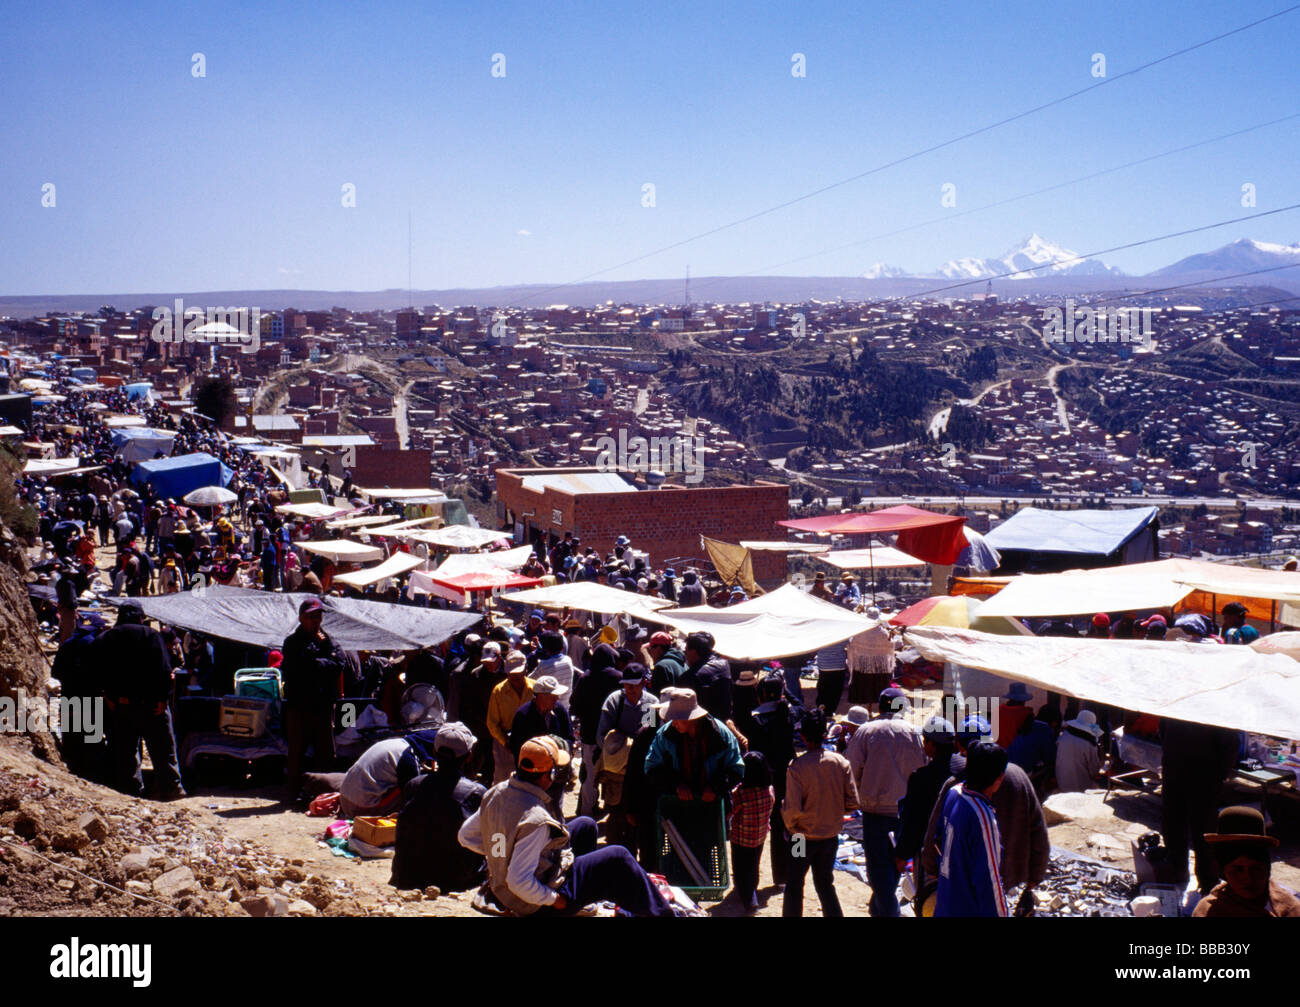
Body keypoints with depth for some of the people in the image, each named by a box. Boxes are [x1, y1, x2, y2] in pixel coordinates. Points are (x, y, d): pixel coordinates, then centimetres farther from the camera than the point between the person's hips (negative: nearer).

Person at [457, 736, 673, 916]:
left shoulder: (496, 793, -8)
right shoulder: (536, 819, -34)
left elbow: (465, 836, 4)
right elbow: (518, 882, -35)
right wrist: (553, 899, -20)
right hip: (536, 906, -9)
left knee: (585, 826, 21)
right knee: (618, 857, -1)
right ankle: (659, 911, 15)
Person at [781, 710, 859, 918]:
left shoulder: (797, 766, -19)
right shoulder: (840, 762, -7)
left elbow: (793, 809, -21)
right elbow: (853, 803, -4)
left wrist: (789, 824, 0)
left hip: (804, 837, -4)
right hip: (831, 836, 4)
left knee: (794, 885, 12)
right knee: (825, 884, 18)